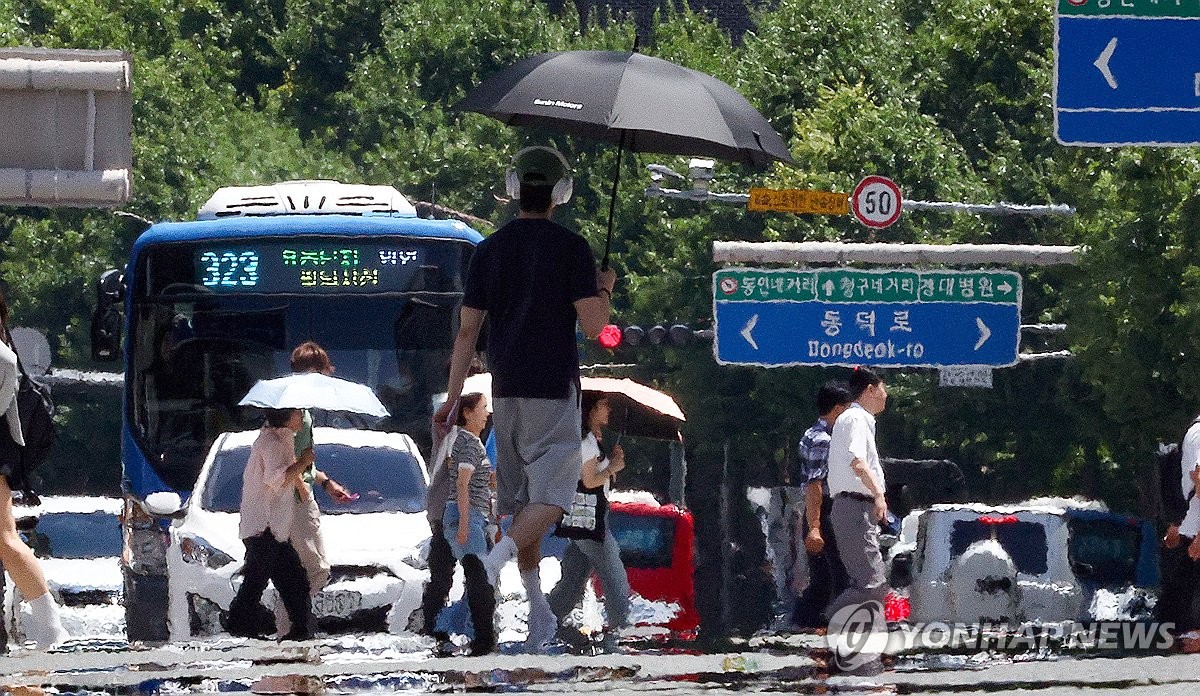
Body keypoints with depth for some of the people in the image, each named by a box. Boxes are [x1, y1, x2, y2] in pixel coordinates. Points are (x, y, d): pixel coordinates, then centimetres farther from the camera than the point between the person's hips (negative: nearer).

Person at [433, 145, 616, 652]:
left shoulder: (489, 250, 4)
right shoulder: (571, 248, -8)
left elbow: (468, 330, 3)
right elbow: (592, 326, -13)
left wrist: (452, 399, 6)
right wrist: (604, 290, 9)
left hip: (506, 391, 5)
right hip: (554, 391, -5)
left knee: (522, 497, 12)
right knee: (551, 497, -4)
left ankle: (538, 613, 15)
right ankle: (498, 557, -31)